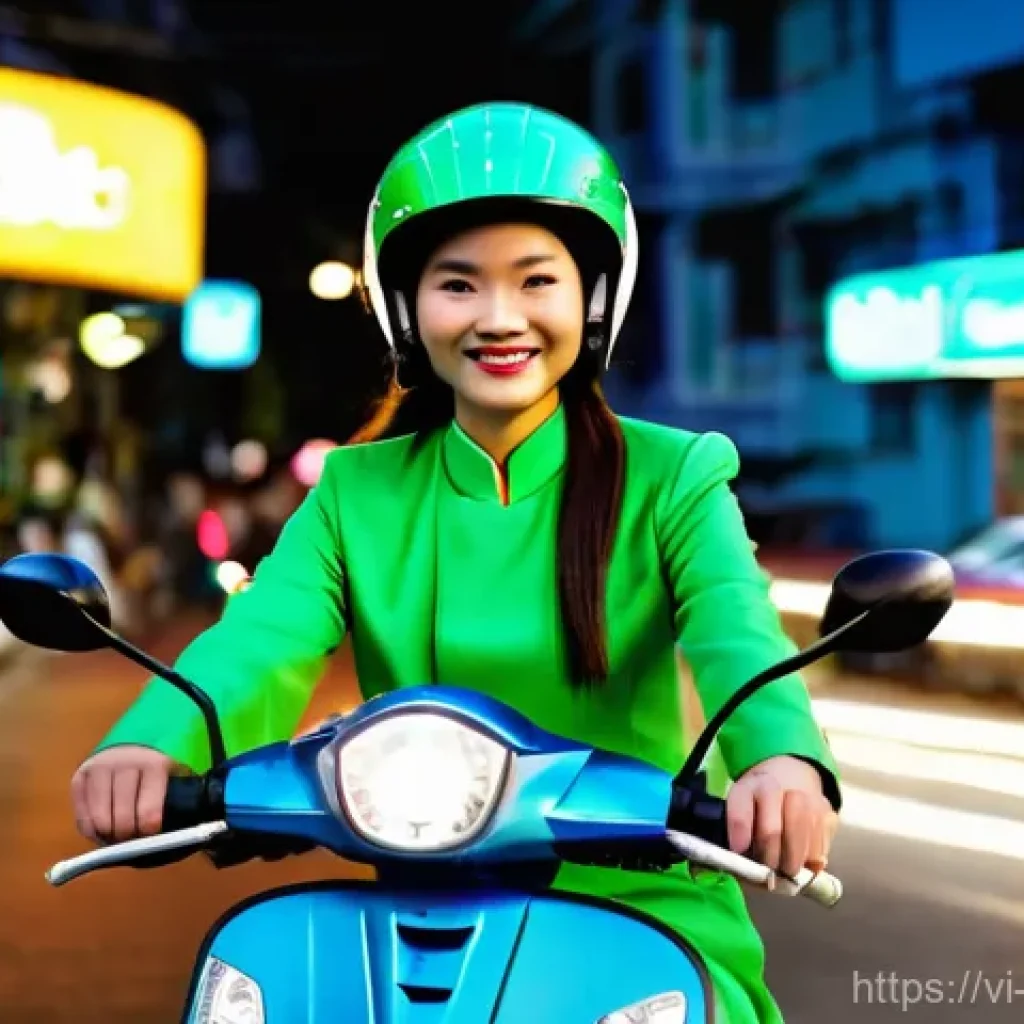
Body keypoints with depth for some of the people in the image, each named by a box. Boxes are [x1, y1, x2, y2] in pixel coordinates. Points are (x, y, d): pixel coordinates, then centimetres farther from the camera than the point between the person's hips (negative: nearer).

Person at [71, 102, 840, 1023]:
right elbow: (259, 644, -9)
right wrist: (150, 742, -33)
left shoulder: (669, 478, 1)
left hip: (642, 913, -2)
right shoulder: (355, 492, 7)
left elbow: (737, 634, -18)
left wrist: (784, 759, -42)